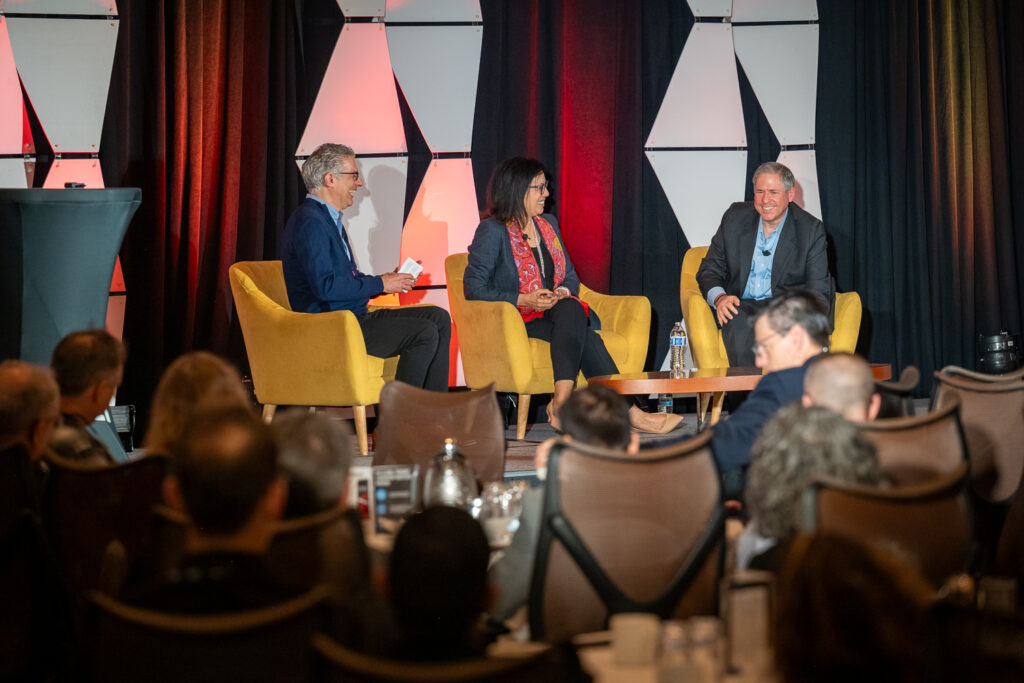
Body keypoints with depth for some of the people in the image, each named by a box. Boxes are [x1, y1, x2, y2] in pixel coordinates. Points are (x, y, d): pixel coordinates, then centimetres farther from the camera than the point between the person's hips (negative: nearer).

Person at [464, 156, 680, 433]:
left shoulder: (548, 223, 17)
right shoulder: (492, 231, -4)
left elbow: (570, 276, 20)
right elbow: (473, 288, -10)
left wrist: (563, 293, -5)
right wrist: (524, 301, -18)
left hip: (557, 314, 5)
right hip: (515, 322, -5)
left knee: (572, 310, -32)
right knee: (578, 326, -32)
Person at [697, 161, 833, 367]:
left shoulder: (811, 229, 2)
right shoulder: (735, 217, 8)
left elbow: (818, 289, -2)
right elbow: (709, 269, 10)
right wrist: (719, 298, -14)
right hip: (742, 306, 1)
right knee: (739, 325, -34)